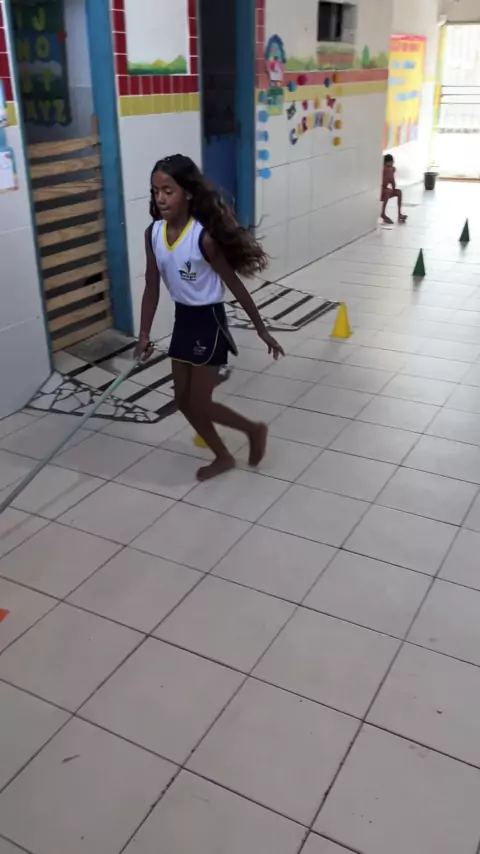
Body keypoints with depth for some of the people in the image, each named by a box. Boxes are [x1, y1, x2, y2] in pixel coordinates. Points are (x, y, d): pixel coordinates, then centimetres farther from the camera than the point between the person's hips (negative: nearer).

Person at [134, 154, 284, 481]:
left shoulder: (204, 237, -22)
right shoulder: (153, 234, -5)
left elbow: (235, 284, -15)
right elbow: (152, 288, 2)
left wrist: (262, 330, -9)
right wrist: (144, 335, -1)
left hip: (208, 321, -7)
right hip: (182, 319, 7)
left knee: (199, 404, -1)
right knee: (184, 401, 12)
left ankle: (255, 430, 25)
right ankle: (223, 456, 32)